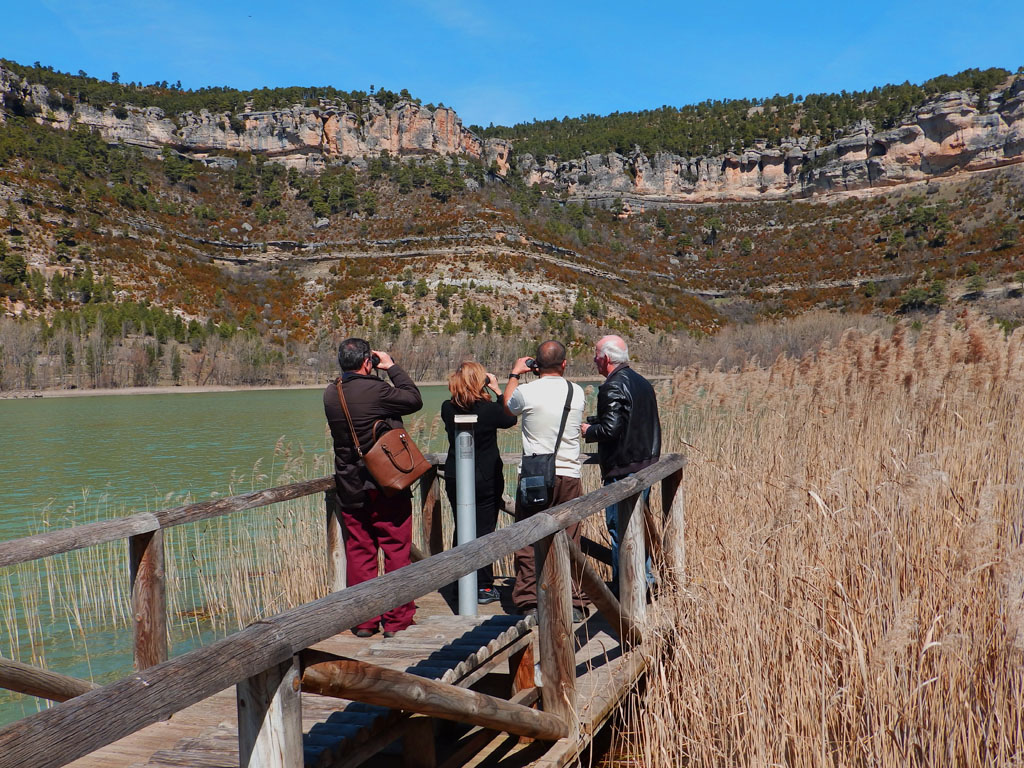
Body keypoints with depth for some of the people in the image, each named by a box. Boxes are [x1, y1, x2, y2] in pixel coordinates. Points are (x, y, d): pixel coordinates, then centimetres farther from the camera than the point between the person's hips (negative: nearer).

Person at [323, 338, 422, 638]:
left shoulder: (330, 394, 1)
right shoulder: (375, 390, -18)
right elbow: (414, 399, -6)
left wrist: (385, 371, 10)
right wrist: (392, 367, 3)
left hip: (350, 488, 6)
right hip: (386, 486, -6)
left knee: (358, 552, 11)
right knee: (396, 551, 5)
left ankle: (362, 621, 16)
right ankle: (396, 619, 10)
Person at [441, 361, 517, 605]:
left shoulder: (448, 409, -6)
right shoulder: (489, 409, -17)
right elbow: (510, 419, 2)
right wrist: (497, 390, 3)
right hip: (487, 479, -4)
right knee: (484, 530, 4)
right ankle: (483, 587, 7)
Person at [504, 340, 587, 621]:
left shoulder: (527, 392, -8)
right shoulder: (577, 392, 0)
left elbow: (508, 406, 16)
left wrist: (514, 374, 28)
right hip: (569, 475, 3)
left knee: (528, 543, 5)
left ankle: (529, 603, 8)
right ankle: (573, 605, 13)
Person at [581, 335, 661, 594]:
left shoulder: (613, 387, -15)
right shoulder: (642, 383, 13)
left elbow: (610, 429, -22)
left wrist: (588, 431, -3)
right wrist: (594, 423, 19)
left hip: (622, 469, -9)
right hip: (646, 464, 9)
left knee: (619, 527, -2)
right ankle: (645, 580, 25)